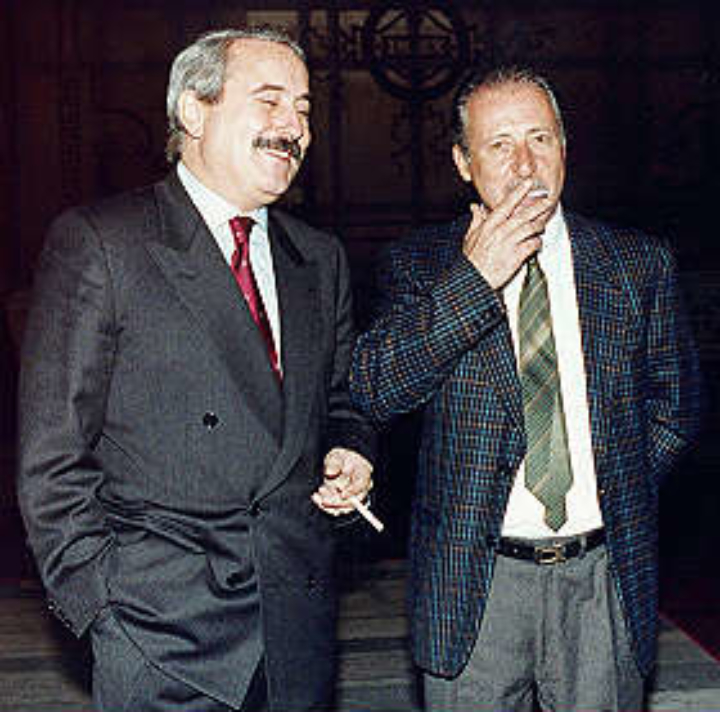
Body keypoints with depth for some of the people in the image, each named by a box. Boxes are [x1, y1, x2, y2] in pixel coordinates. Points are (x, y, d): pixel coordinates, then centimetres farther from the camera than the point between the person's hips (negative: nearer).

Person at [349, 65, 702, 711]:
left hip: (606, 578, 2)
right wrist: (474, 277, -19)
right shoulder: (421, 265, 0)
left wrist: (617, 488, 2)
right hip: (473, 579, -1)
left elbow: (673, 409, 14)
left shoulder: (639, 264, 4)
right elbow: (372, 392, -14)